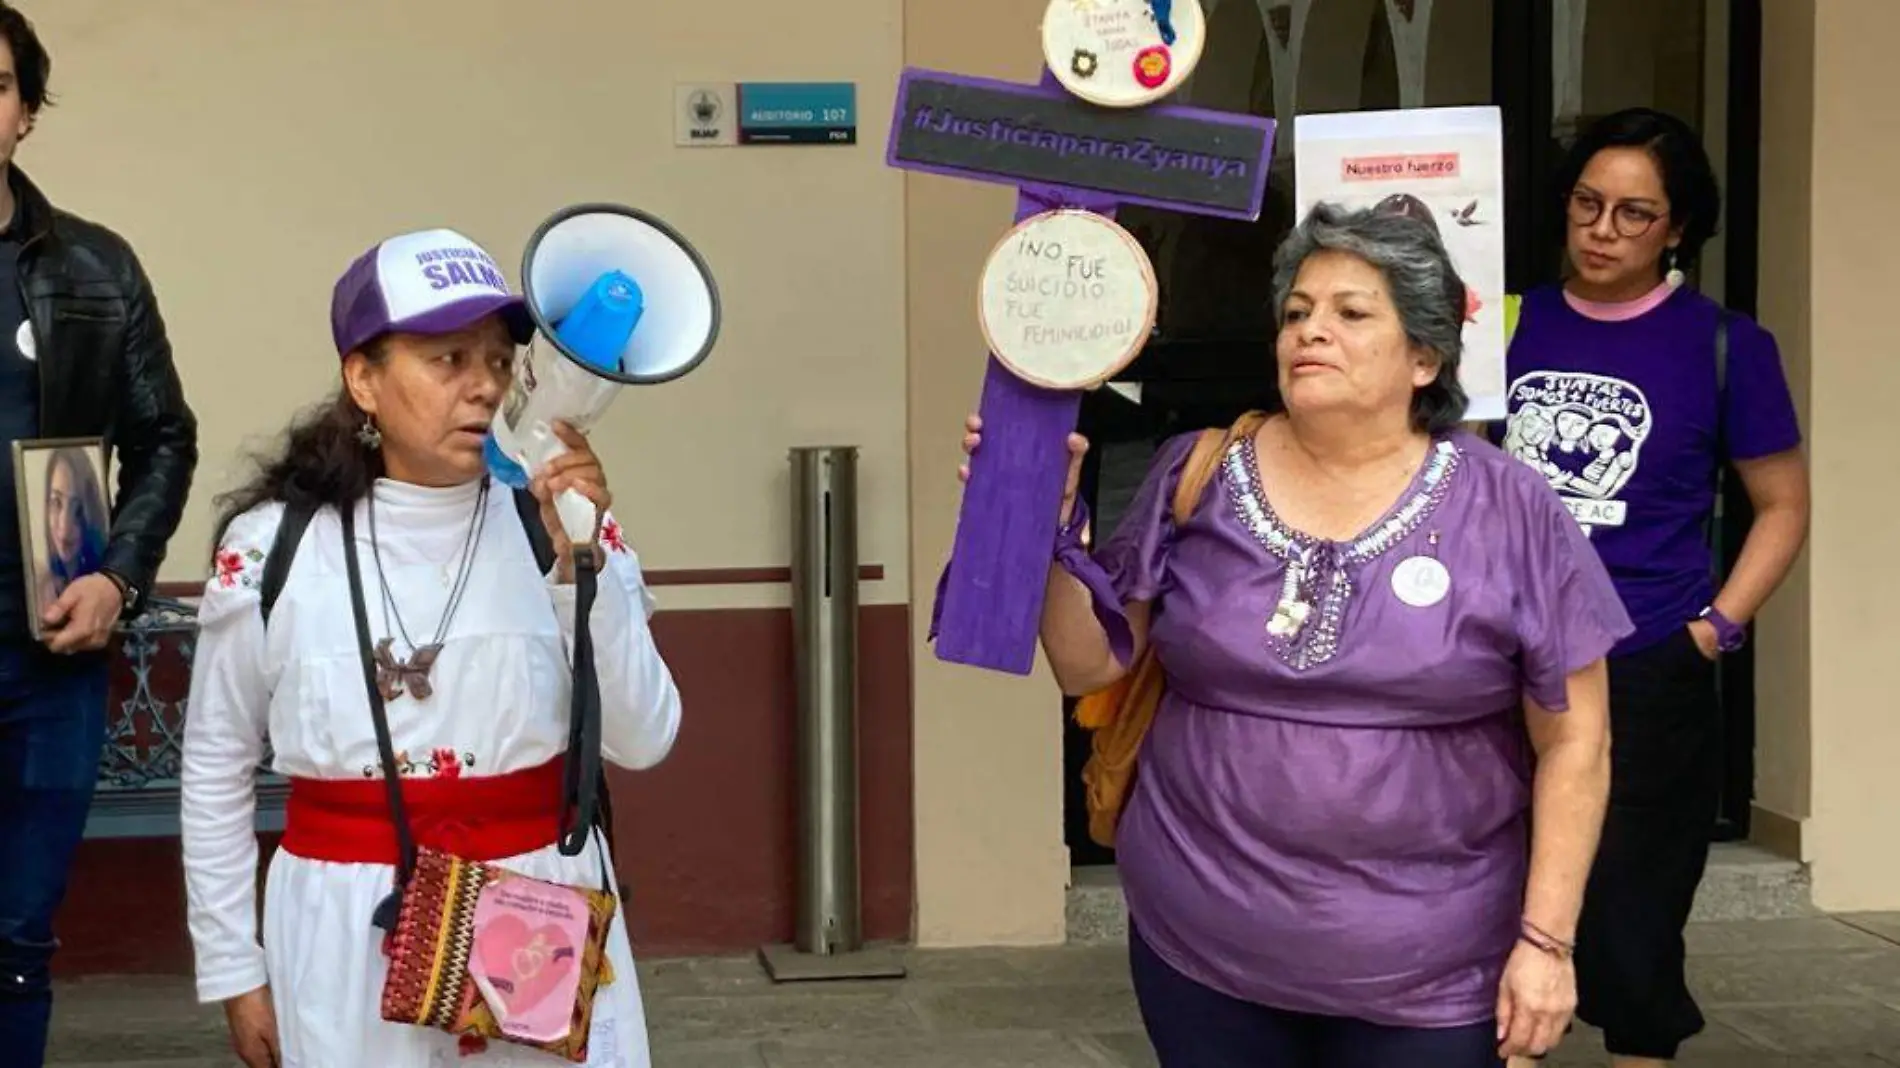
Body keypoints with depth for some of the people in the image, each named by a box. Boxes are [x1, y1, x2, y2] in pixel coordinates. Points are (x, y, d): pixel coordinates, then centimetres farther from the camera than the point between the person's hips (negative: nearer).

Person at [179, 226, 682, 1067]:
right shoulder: (274, 545, -6)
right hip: (351, 934, -1)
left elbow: (641, 740, -9)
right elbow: (216, 769, 4)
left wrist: (581, 563, -18)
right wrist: (234, 967, 5)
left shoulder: (552, 523, -3)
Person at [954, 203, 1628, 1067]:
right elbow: (1089, 665, 5)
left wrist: (1545, 940, -6)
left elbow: (1572, 742, -3)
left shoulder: (1508, 513, -5)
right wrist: (1049, 521, -9)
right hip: (1201, 947, 2)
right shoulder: (1196, 480, 1)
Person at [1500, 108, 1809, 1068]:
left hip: (1644, 680, -3)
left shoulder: (1723, 344, -3)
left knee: (1625, 925, 6)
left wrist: (1716, 628, -5)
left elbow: (1782, 505, 4)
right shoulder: (1511, 320, 4)